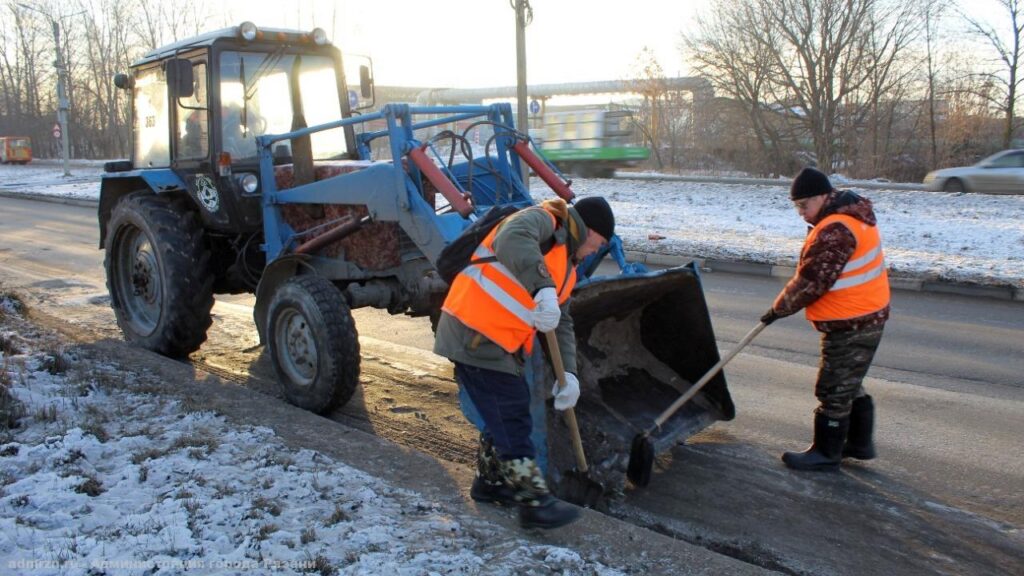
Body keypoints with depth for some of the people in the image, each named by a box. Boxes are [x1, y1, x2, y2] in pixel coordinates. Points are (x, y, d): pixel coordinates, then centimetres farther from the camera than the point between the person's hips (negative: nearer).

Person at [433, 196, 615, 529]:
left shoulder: (566, 267, 21)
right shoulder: (544, 220, -8)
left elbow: (562, 324, 15)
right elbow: (512, 239, -32)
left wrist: (568, 373, 1)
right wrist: (543, 289, -43)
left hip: (498, 342, 10)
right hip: (475, 336, -10)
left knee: (508, 414, 19)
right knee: (512, 418, -5)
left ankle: (491, 482, 36)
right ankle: (535, 503, 3)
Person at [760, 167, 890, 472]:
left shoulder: (834, 232, -25)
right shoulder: (851, 217, 10)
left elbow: (811, 281, -22)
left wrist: (780, 308, -8)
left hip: (850, 324, -11)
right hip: (866, 317, 11)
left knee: (834, 389, 1)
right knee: (849, 384, 21)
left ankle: (826, 453, 13)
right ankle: (860, 442, 33)